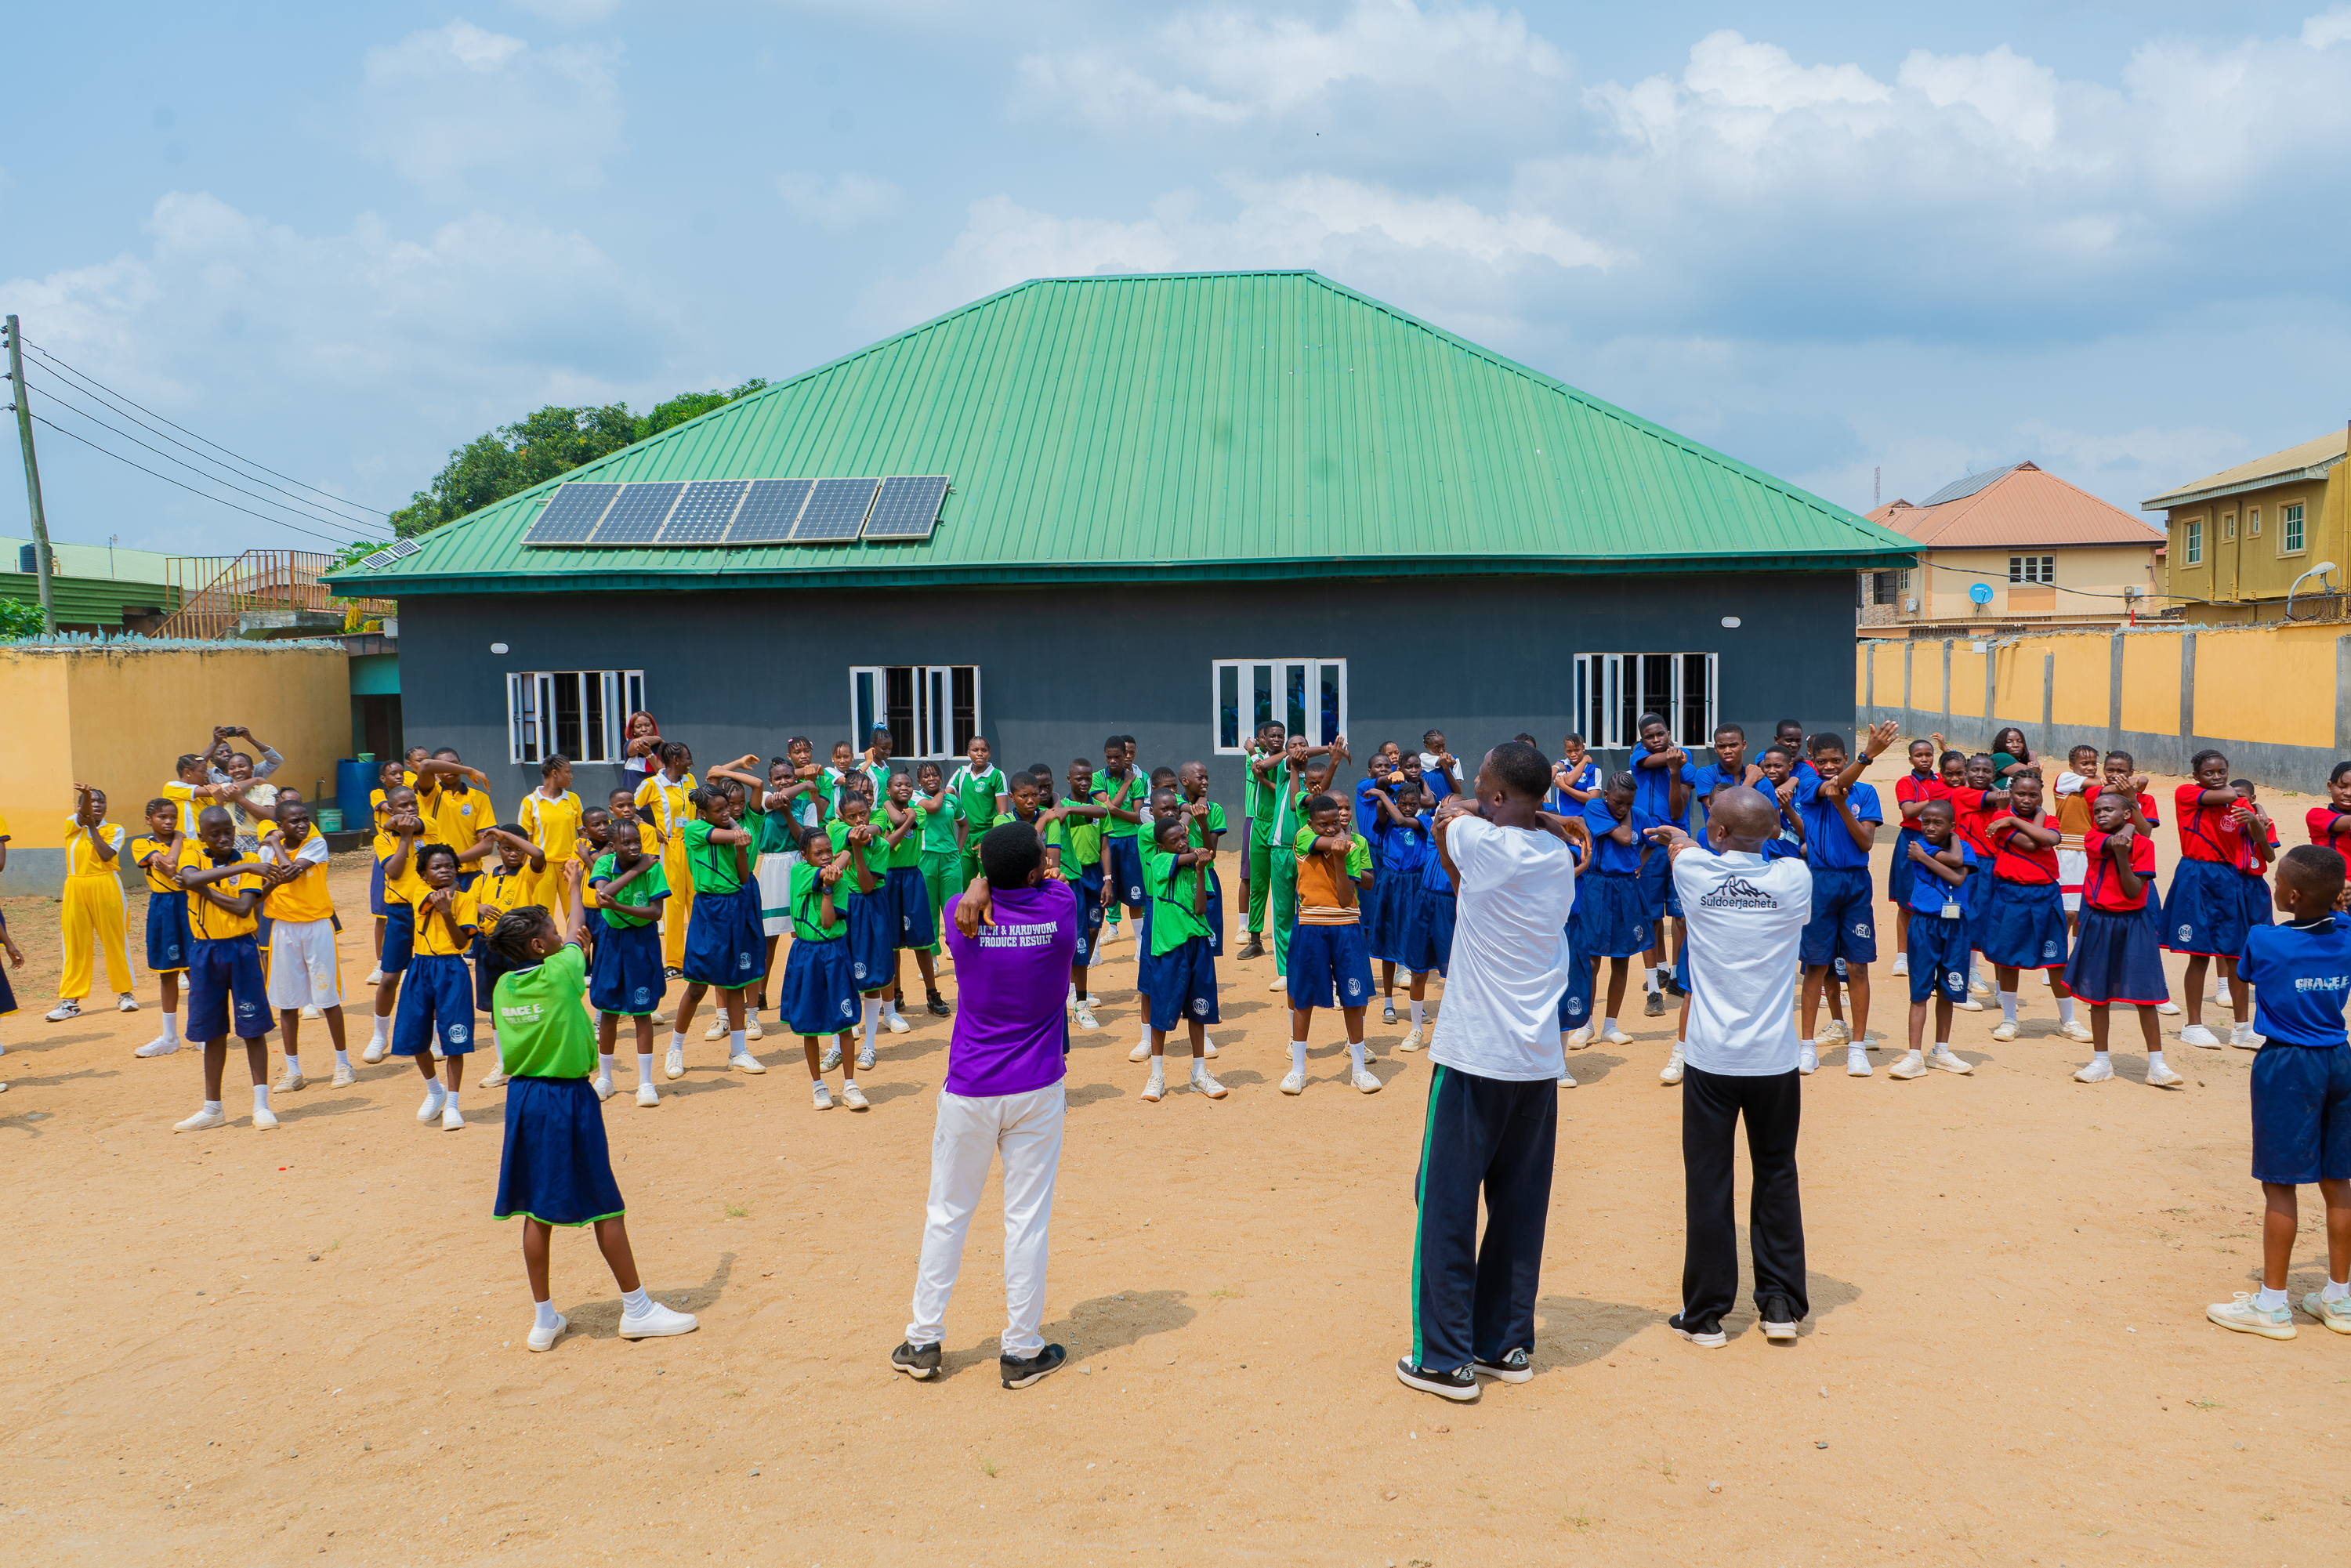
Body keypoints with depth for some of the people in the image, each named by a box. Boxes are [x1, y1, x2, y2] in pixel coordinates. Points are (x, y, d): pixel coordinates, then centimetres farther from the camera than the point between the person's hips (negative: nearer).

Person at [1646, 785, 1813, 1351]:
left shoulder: (1693, 871, -7)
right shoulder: (1795, 877, -4)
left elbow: (1680, 846, 18)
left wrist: (1684, 842, 45)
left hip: (1710, 1059, -1)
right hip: (1775, 1058, 2)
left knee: (1708, 1182, 5)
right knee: (1776, 1176, 15)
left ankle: (1706, 1314, 12)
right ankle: (1781, 1304, 20)